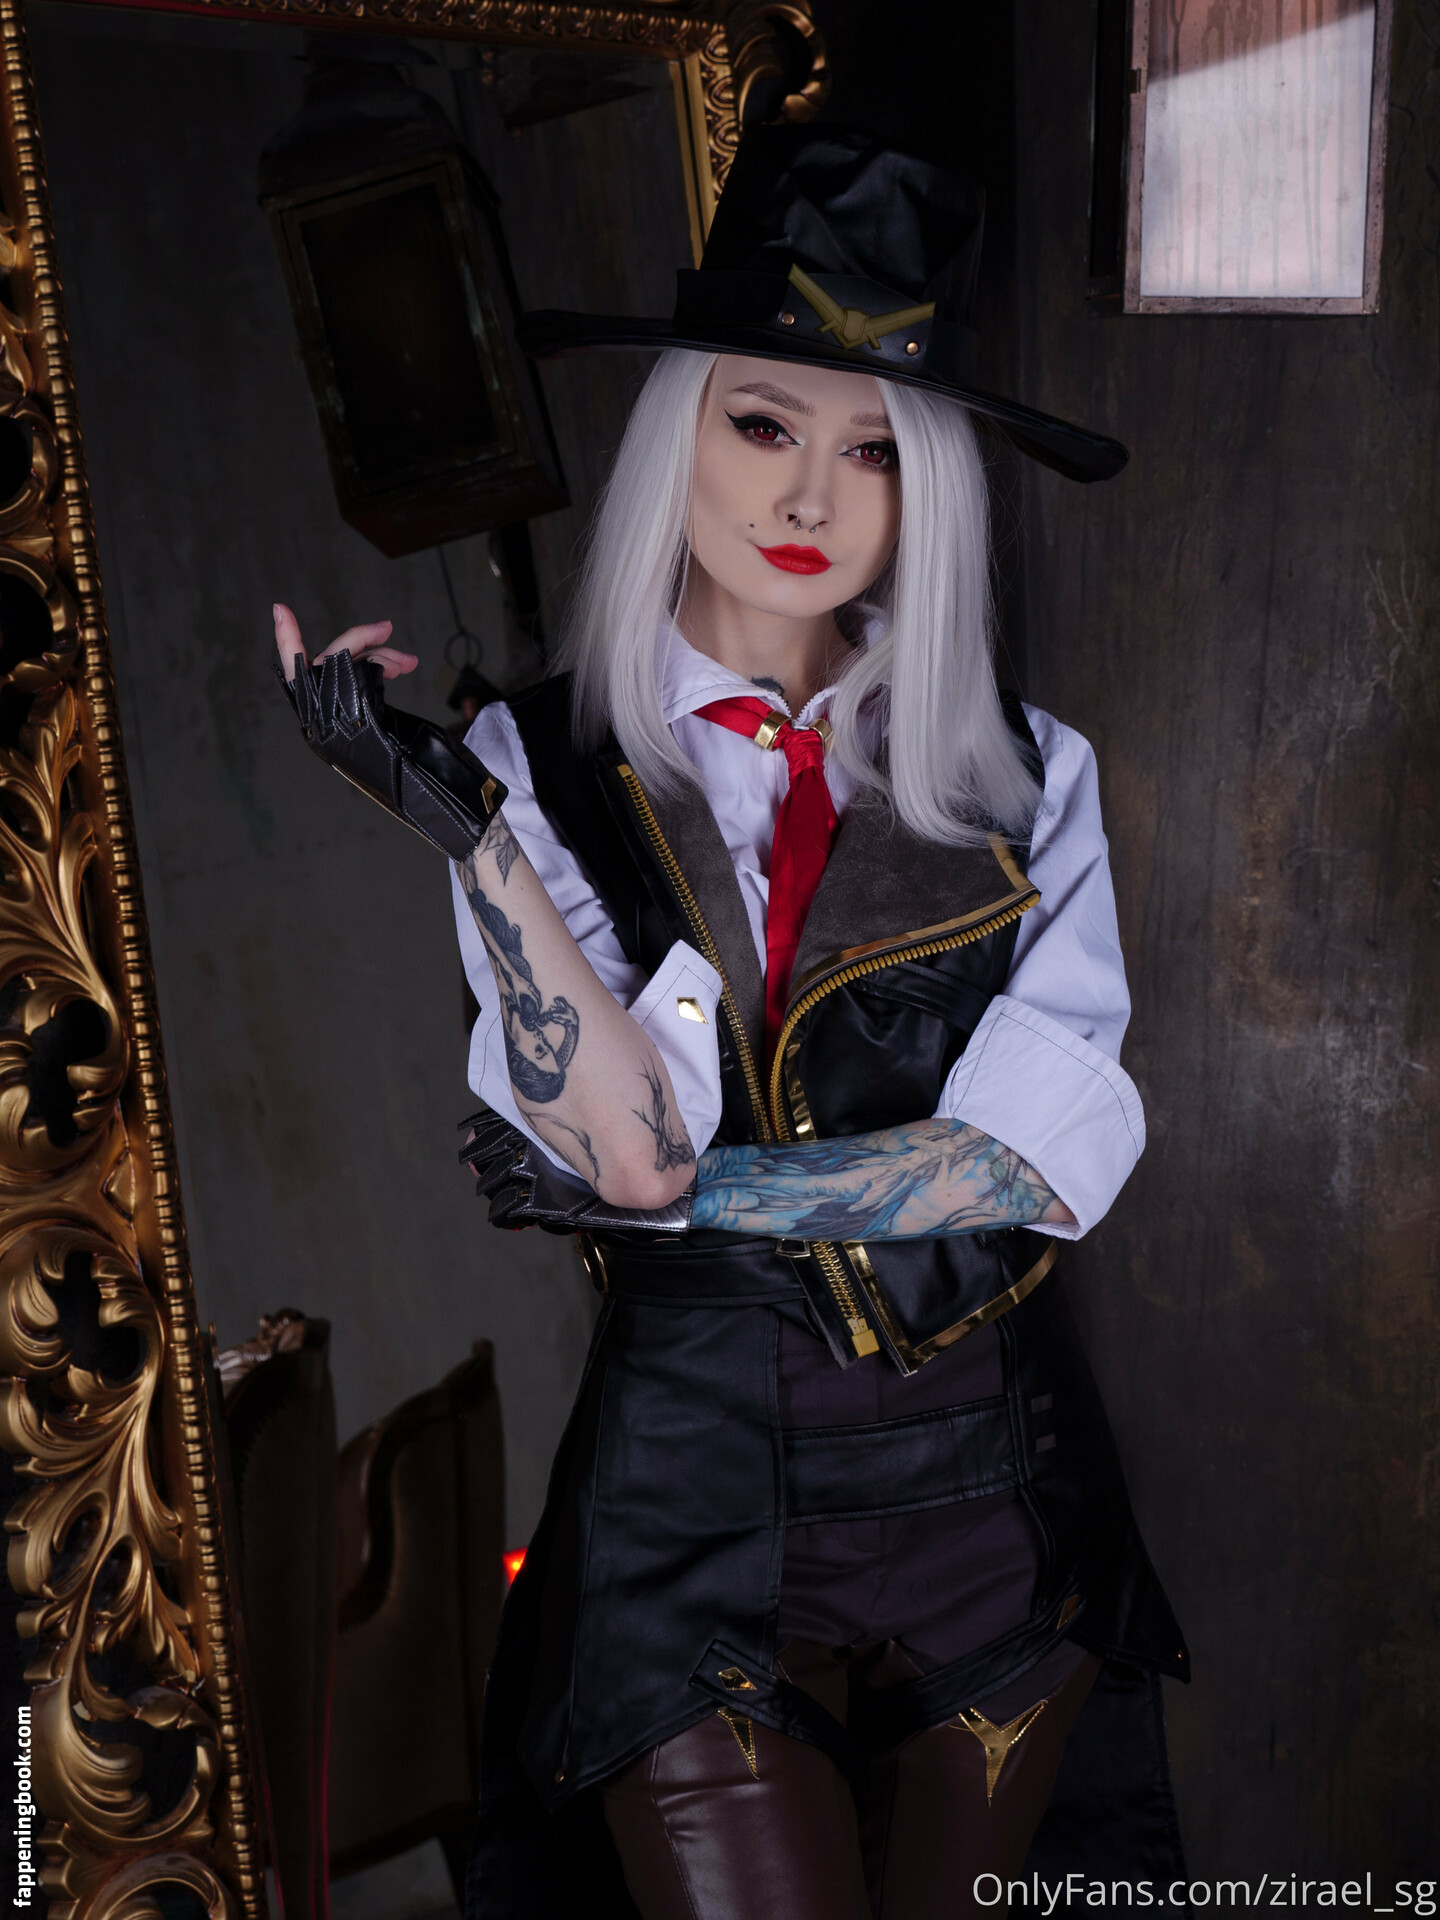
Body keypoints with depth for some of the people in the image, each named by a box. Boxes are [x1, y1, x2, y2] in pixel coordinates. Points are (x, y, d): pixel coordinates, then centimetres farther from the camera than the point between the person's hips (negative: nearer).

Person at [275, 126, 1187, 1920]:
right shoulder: (549, 763, -5)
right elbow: (626, 1143, -17)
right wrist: (463, 824, -25)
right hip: (692, 1487, -2)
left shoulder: (1025, 775, -1)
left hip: (988, 1483, 3)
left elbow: (1041, 1154, -11)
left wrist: (679, 1189, -13)